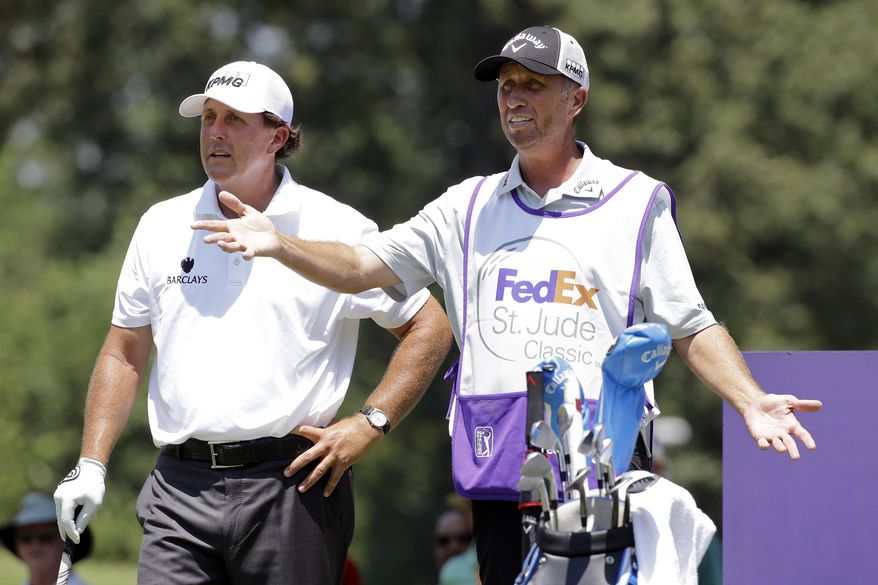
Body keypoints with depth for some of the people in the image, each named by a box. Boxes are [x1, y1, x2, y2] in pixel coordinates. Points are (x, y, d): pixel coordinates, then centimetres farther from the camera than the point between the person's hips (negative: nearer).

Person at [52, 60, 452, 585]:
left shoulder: (338, 230, 2)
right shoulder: (162, 227, 12)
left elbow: (431, 327, 5)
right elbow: (124, 354, 16)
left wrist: (369, 425, -5)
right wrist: (91, 465, 6)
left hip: (292, 485, -2)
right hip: (180, 489, 2)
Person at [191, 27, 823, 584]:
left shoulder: (636, 202, 8)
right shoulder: (470, 207, 16)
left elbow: (691, 328, 6)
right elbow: (362, 267, 12)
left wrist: (752, 402, -9)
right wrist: (279, 244, -5)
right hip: (498, 474, 3)